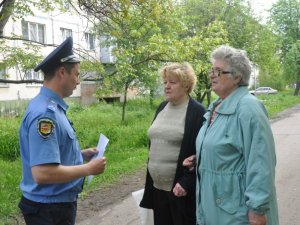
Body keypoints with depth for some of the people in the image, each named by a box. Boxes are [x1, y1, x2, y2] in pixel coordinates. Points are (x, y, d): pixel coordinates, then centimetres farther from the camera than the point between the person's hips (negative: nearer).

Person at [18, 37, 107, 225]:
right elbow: (43, 173, -31)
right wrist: (88, 169, -20)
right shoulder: (45, 113, -25)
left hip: (59, 204, 10)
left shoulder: (52, 107, 7)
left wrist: (81, 155, 9)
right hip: (49, 209, -10)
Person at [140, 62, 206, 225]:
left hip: (180, 189, -6)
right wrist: (151, 178, 16)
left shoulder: (197, 112, -11)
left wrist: (186, 183, -19)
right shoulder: (162, 108, 11)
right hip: (157, 187, 7)